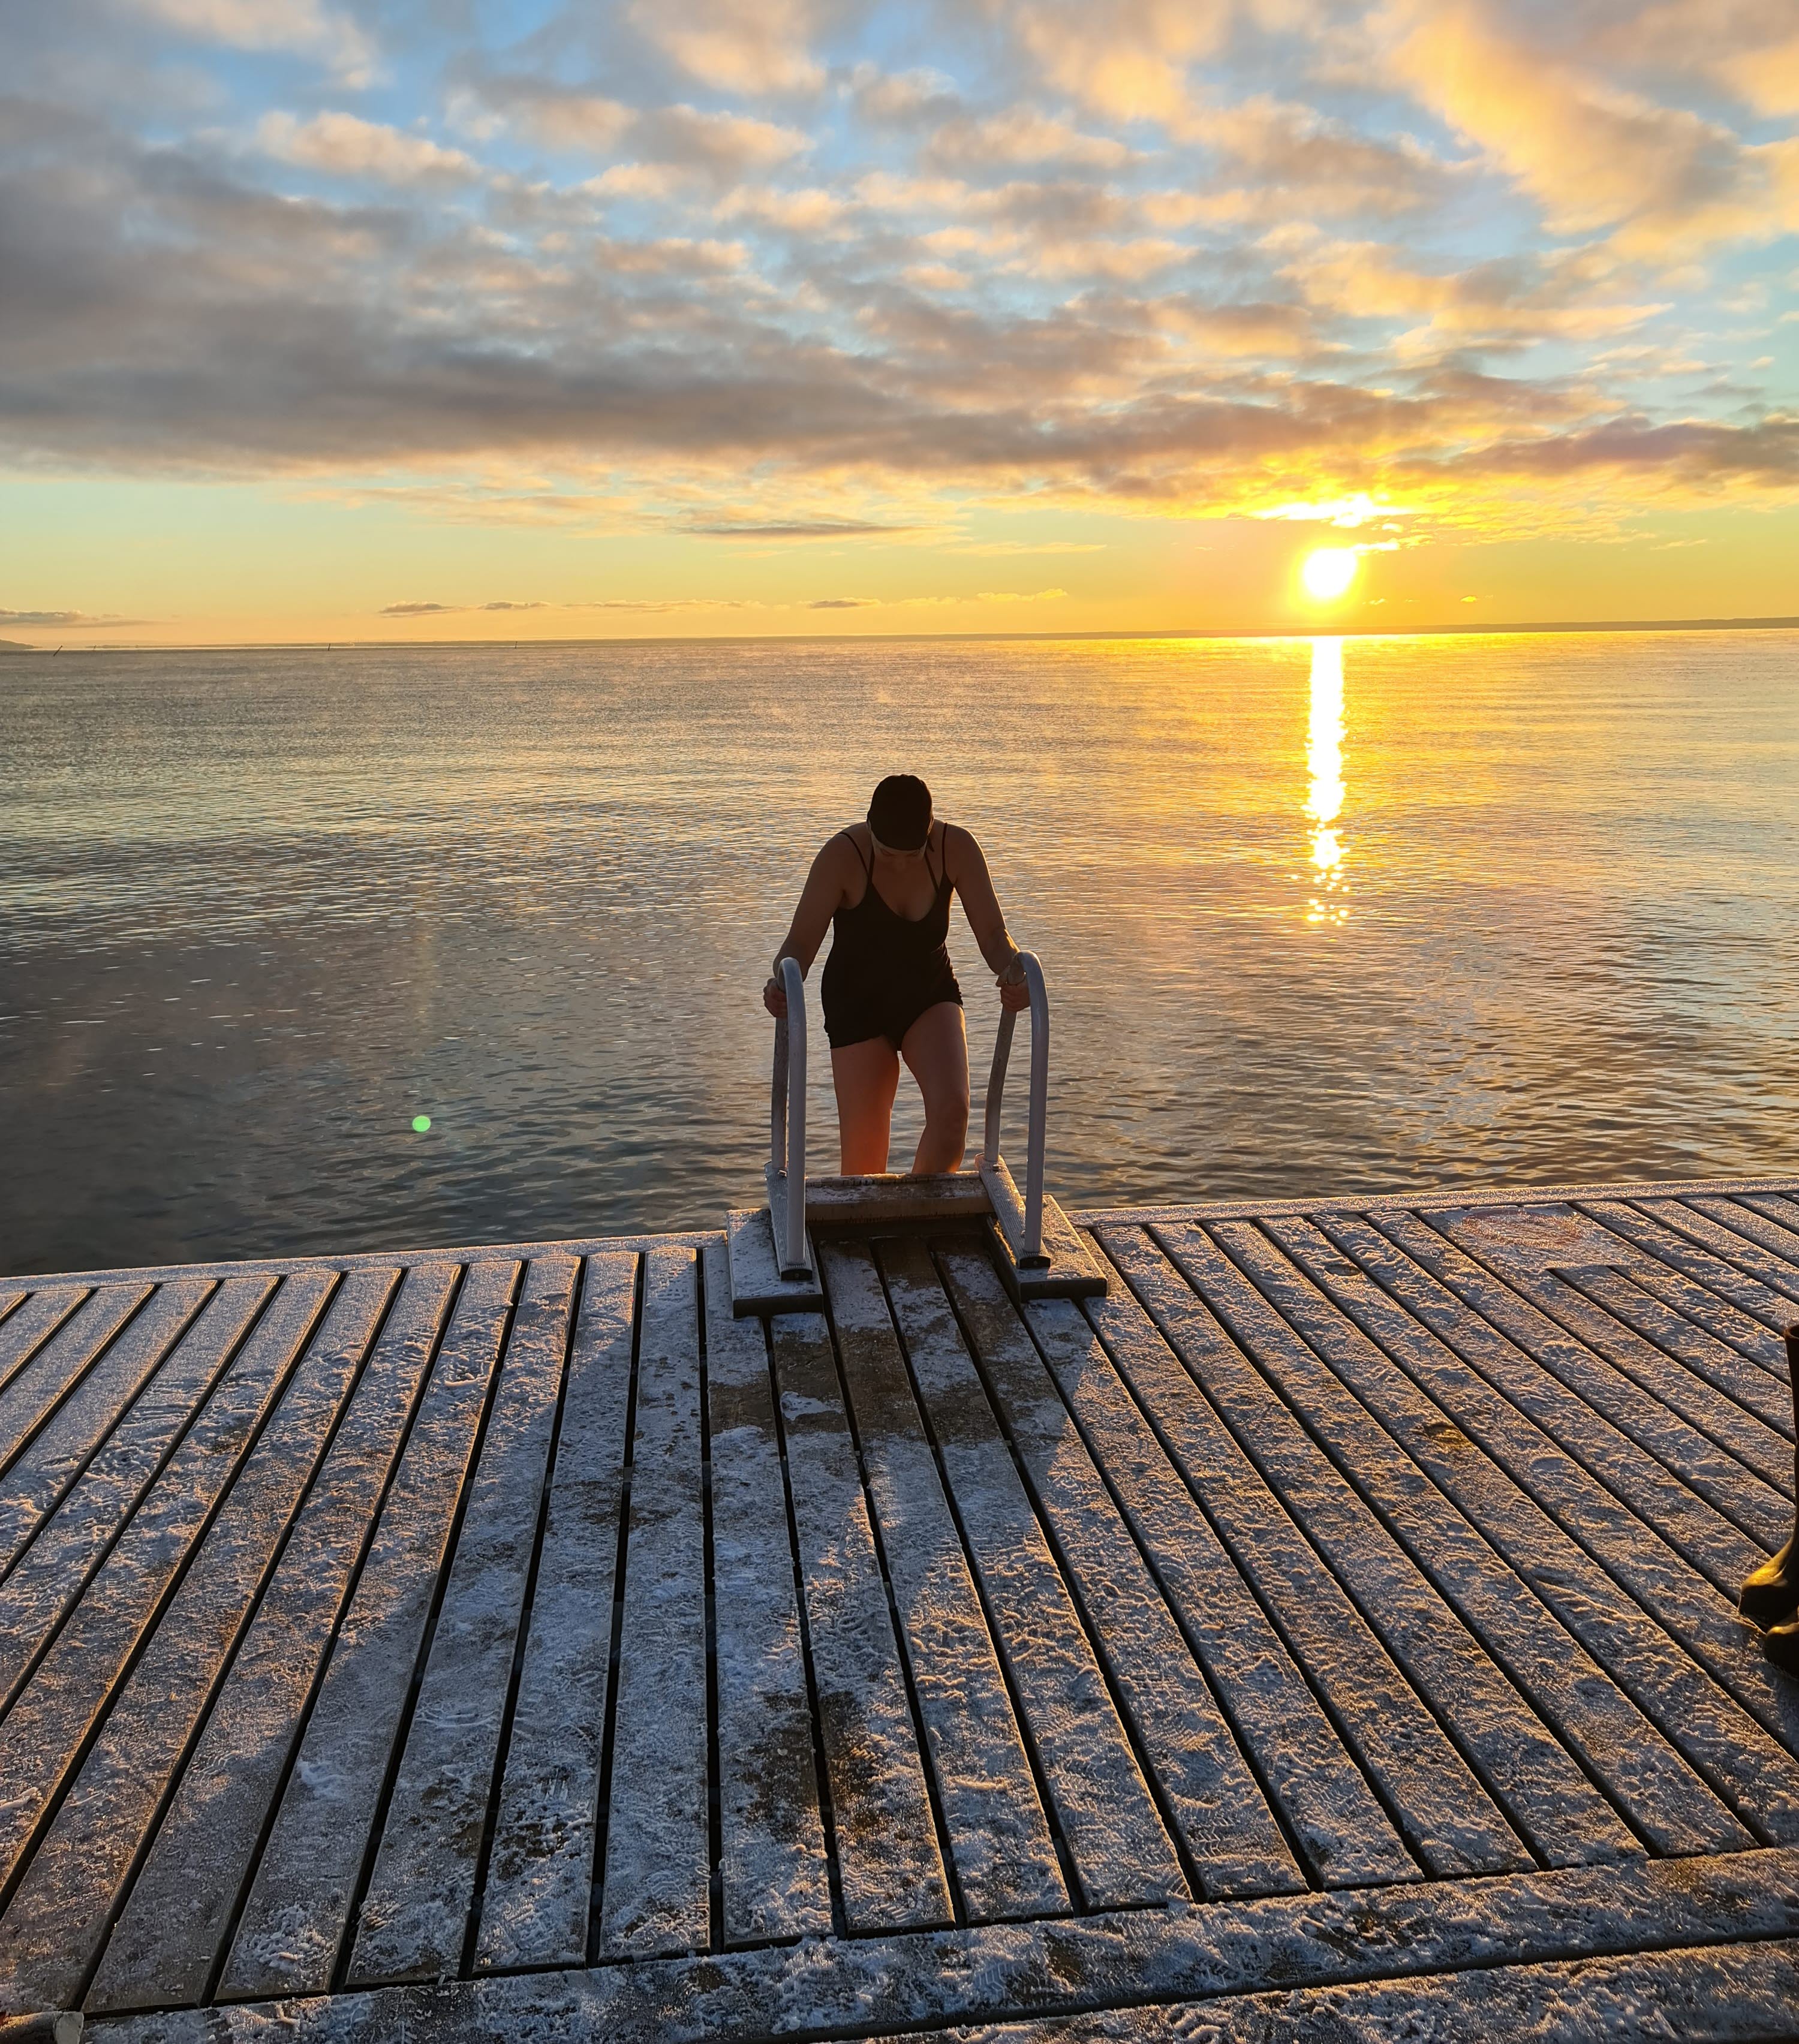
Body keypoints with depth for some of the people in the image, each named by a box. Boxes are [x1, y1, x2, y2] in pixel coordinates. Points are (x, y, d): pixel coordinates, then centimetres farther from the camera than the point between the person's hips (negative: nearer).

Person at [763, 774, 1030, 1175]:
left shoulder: (956, 849, -17)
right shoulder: (843, 856, -23)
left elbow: (992, 934, -15)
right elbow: (801, 942, -20)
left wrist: (1012, 971, -38)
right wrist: (782, 983, -43)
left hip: (931, 994, 2)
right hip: (859, 1004, -1)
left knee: (951, 1109, -23)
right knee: (864, 1159, -3)